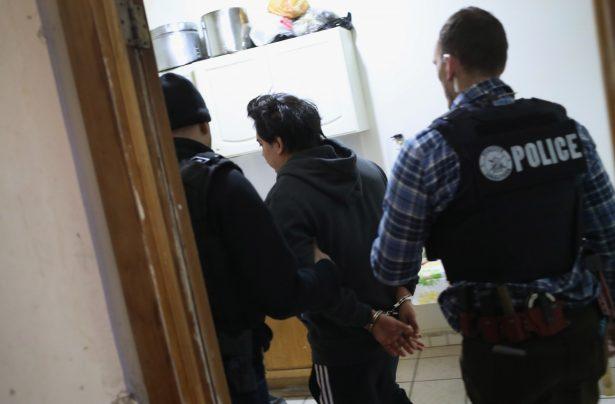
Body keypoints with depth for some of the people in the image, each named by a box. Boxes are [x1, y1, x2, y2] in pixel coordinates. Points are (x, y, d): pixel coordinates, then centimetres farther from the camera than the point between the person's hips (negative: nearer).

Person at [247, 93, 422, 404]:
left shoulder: (284, 200, -22)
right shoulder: (369, 170, -1)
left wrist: (370, 320, -17)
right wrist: (403, 295, 8)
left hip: (341, 343, -6)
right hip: (387, 329, 6)